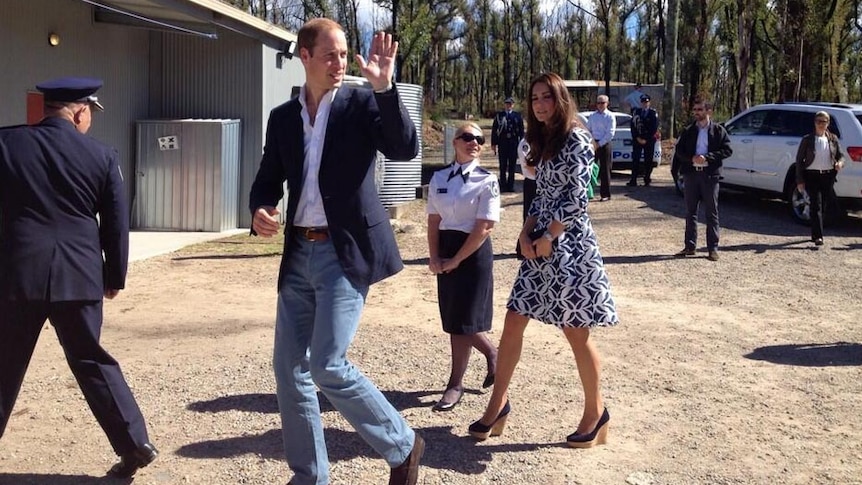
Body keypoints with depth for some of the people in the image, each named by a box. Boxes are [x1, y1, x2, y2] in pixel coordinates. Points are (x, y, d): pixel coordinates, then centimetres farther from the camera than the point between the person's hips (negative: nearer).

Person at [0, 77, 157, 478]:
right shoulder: (102, 156, 2)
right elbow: (117, 225, 5)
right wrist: (114, 277, 14)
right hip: (78, 276, 1)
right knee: (92, 361, 10)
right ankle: (135, 443, 10)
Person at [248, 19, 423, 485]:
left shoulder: (362, 103, -2)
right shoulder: (282, 117, 11)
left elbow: (406, 149, -16)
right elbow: (267, 180, 15)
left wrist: (384, 86, -26)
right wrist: (259, 210, -7)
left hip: (346, 251, -6)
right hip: (299, 254, 6)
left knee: (328, 366, -13)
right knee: (289, 368, 7)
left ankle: (402, 445, 8)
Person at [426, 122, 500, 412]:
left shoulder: (486, 181, -9)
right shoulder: (439, 178, 5)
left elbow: (484, 227, -13)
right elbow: (434, 220, 6)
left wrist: (455, 260, -13)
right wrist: (434, 257, -6)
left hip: (473, 252, -5)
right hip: (445, 250, 5)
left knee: (462, 320, -1)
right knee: (452, 317, 10)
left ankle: (455, 383, 17)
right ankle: (491, 354, 33)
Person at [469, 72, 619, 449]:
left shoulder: (576, 139, -8)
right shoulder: (542, 142, 16)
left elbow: (577, 196, -15)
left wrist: (548, 237, -13)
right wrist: (526, 234, 3)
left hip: (570, 243, -8)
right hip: (540, 242, 8)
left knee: (576, 331, -1)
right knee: (513, 322, 5)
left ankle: (596, 414, 15)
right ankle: (498, 403, 16)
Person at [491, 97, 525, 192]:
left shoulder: (517, 116, 6)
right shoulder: (499, 115, 4)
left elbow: (521, 130, 6)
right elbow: (494, 130, 3)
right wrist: (493, 144, -2)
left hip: (514, 143, 1)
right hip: (502, 143, -1)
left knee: (512, 166, 5)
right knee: (503, 166, 3)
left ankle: (511, 186, 11)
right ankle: (503, 185, 9)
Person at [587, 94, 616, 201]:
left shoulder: (610, 117, -3)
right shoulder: (592, 116, 11)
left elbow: (610, 133, -11)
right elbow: (588, 129, 11)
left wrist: (599, 144, -15)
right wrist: (592, 142, -5)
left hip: (604, 145, -4)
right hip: (593, 144, 4)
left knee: (605, 170, -1)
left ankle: (605, 194, 3)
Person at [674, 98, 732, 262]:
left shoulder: (719, 130, 2)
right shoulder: (688, 131, 11)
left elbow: (727, 150, -5)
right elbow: (679, 150, 6)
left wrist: (707, 158, -15)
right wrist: (692, 158, -13)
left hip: (710, 174, -3)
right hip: (691, 173, 3)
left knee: (711, 213, 0)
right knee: (690, 212, 8)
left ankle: (713, 248, 4)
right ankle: (690, 246, 15)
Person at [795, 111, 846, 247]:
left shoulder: (833, 139, 8)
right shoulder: (807, 139, -1)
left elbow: (840, 155, 16)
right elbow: (799, 160, 0)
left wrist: (840, 163, -10)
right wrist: (800, 181, -5)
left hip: (828, 176, 4)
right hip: (812, 176, -4)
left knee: (822, 205, 11)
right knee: (816, 205, -12)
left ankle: (815, 234, 24)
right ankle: (818, 236, -17)